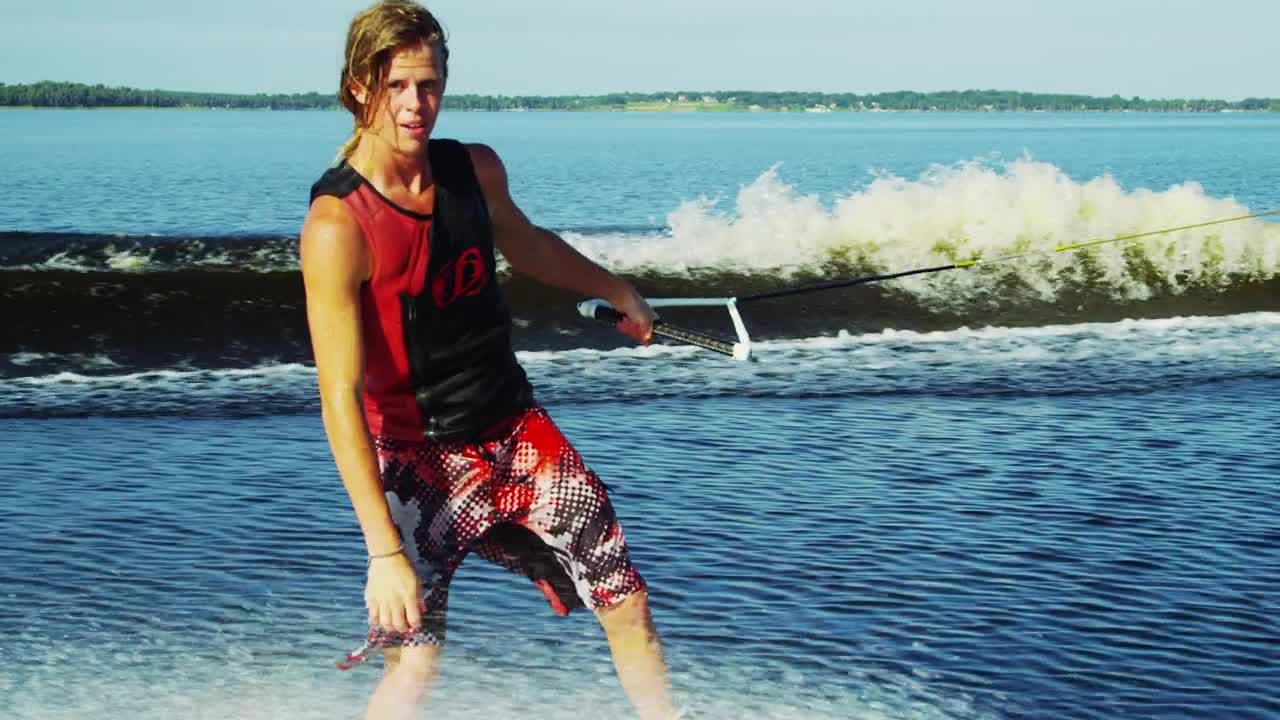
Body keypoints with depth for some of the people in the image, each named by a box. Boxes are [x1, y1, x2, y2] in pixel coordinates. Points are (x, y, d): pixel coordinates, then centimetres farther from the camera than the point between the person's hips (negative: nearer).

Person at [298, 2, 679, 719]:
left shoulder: (477, 170, -4)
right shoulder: (337, 225, -23)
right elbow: (341, 398, -27)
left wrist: (619, 291, 36)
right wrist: (384, 551, -31)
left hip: (518, 430, 6)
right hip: (420, 458, -6)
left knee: (628, 603, 9)